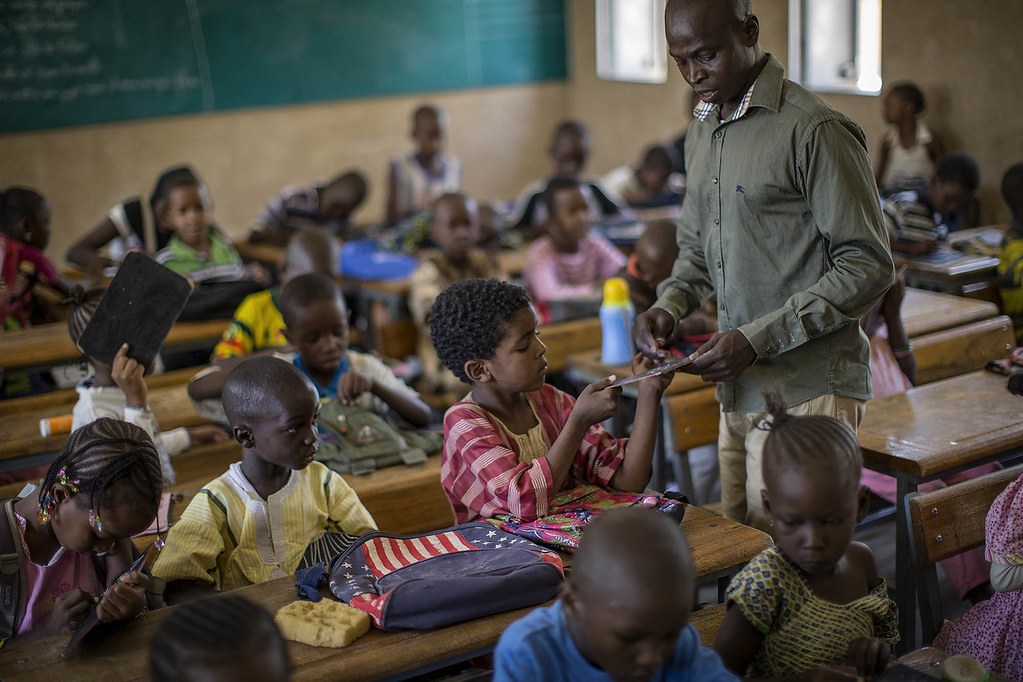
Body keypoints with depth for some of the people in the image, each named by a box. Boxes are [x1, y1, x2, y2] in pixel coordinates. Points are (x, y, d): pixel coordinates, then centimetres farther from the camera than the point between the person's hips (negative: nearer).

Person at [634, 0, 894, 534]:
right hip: (737, 390, 7)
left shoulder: (815, 130, -12)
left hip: (807, 389, -7)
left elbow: (868, 266, -13)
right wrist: (668, 307, 2)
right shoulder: (701, 133, 14)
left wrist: (758, 339, -18)